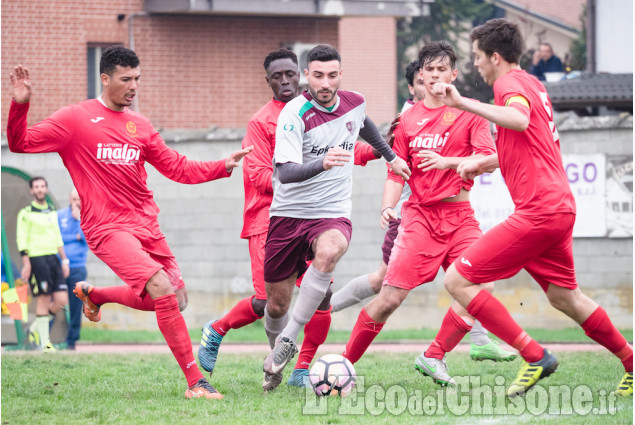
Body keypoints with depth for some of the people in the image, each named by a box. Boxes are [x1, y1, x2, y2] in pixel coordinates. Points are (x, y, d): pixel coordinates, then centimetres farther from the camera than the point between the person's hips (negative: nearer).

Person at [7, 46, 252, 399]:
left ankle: (93, 294, 34)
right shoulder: (76, 119, -4)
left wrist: (223, 167, 1)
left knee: (172, 300, 10)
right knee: (163, 289, -23)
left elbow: (177, 168, 15)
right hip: (108, 227, -7)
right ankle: (195, 381, -18)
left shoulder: (140, 125, 12)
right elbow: (21, 144, -6)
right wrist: (20, 105, -23)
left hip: (146, 224, 7)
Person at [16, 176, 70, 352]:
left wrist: (64, 260, 16)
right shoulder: (26, 213, -3)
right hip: (36, 259, -6)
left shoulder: (52, 212, 16)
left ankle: (35, 328, 17)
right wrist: (26, 264, -13)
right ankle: (44, 341, 0)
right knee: (43, 300, -7)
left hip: (53, 258, 6)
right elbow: (22, 240, -6)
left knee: (61, 300, -2)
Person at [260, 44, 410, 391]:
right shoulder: (294, 114, -16)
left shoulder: (354, 103, 0)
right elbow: (285, 171, -29)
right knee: (277, 303, 5)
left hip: (333, 213, 2)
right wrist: (322, 164, -46)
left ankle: (289, 338, -25)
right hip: (288, 214, -1)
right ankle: (276, 355, 39)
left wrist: (390, 156, 37)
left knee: (329, 251, -35)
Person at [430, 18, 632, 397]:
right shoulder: (533, 84, 20)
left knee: (458, 280, -9)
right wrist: (484, 163, 26)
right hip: (561, 207, 10)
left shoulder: (510, 82, -9)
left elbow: (520, 120, -33)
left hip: (538, 210, -10)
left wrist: (462, 103, -37)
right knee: (564, 297, 23)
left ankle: (535, 357, -10)